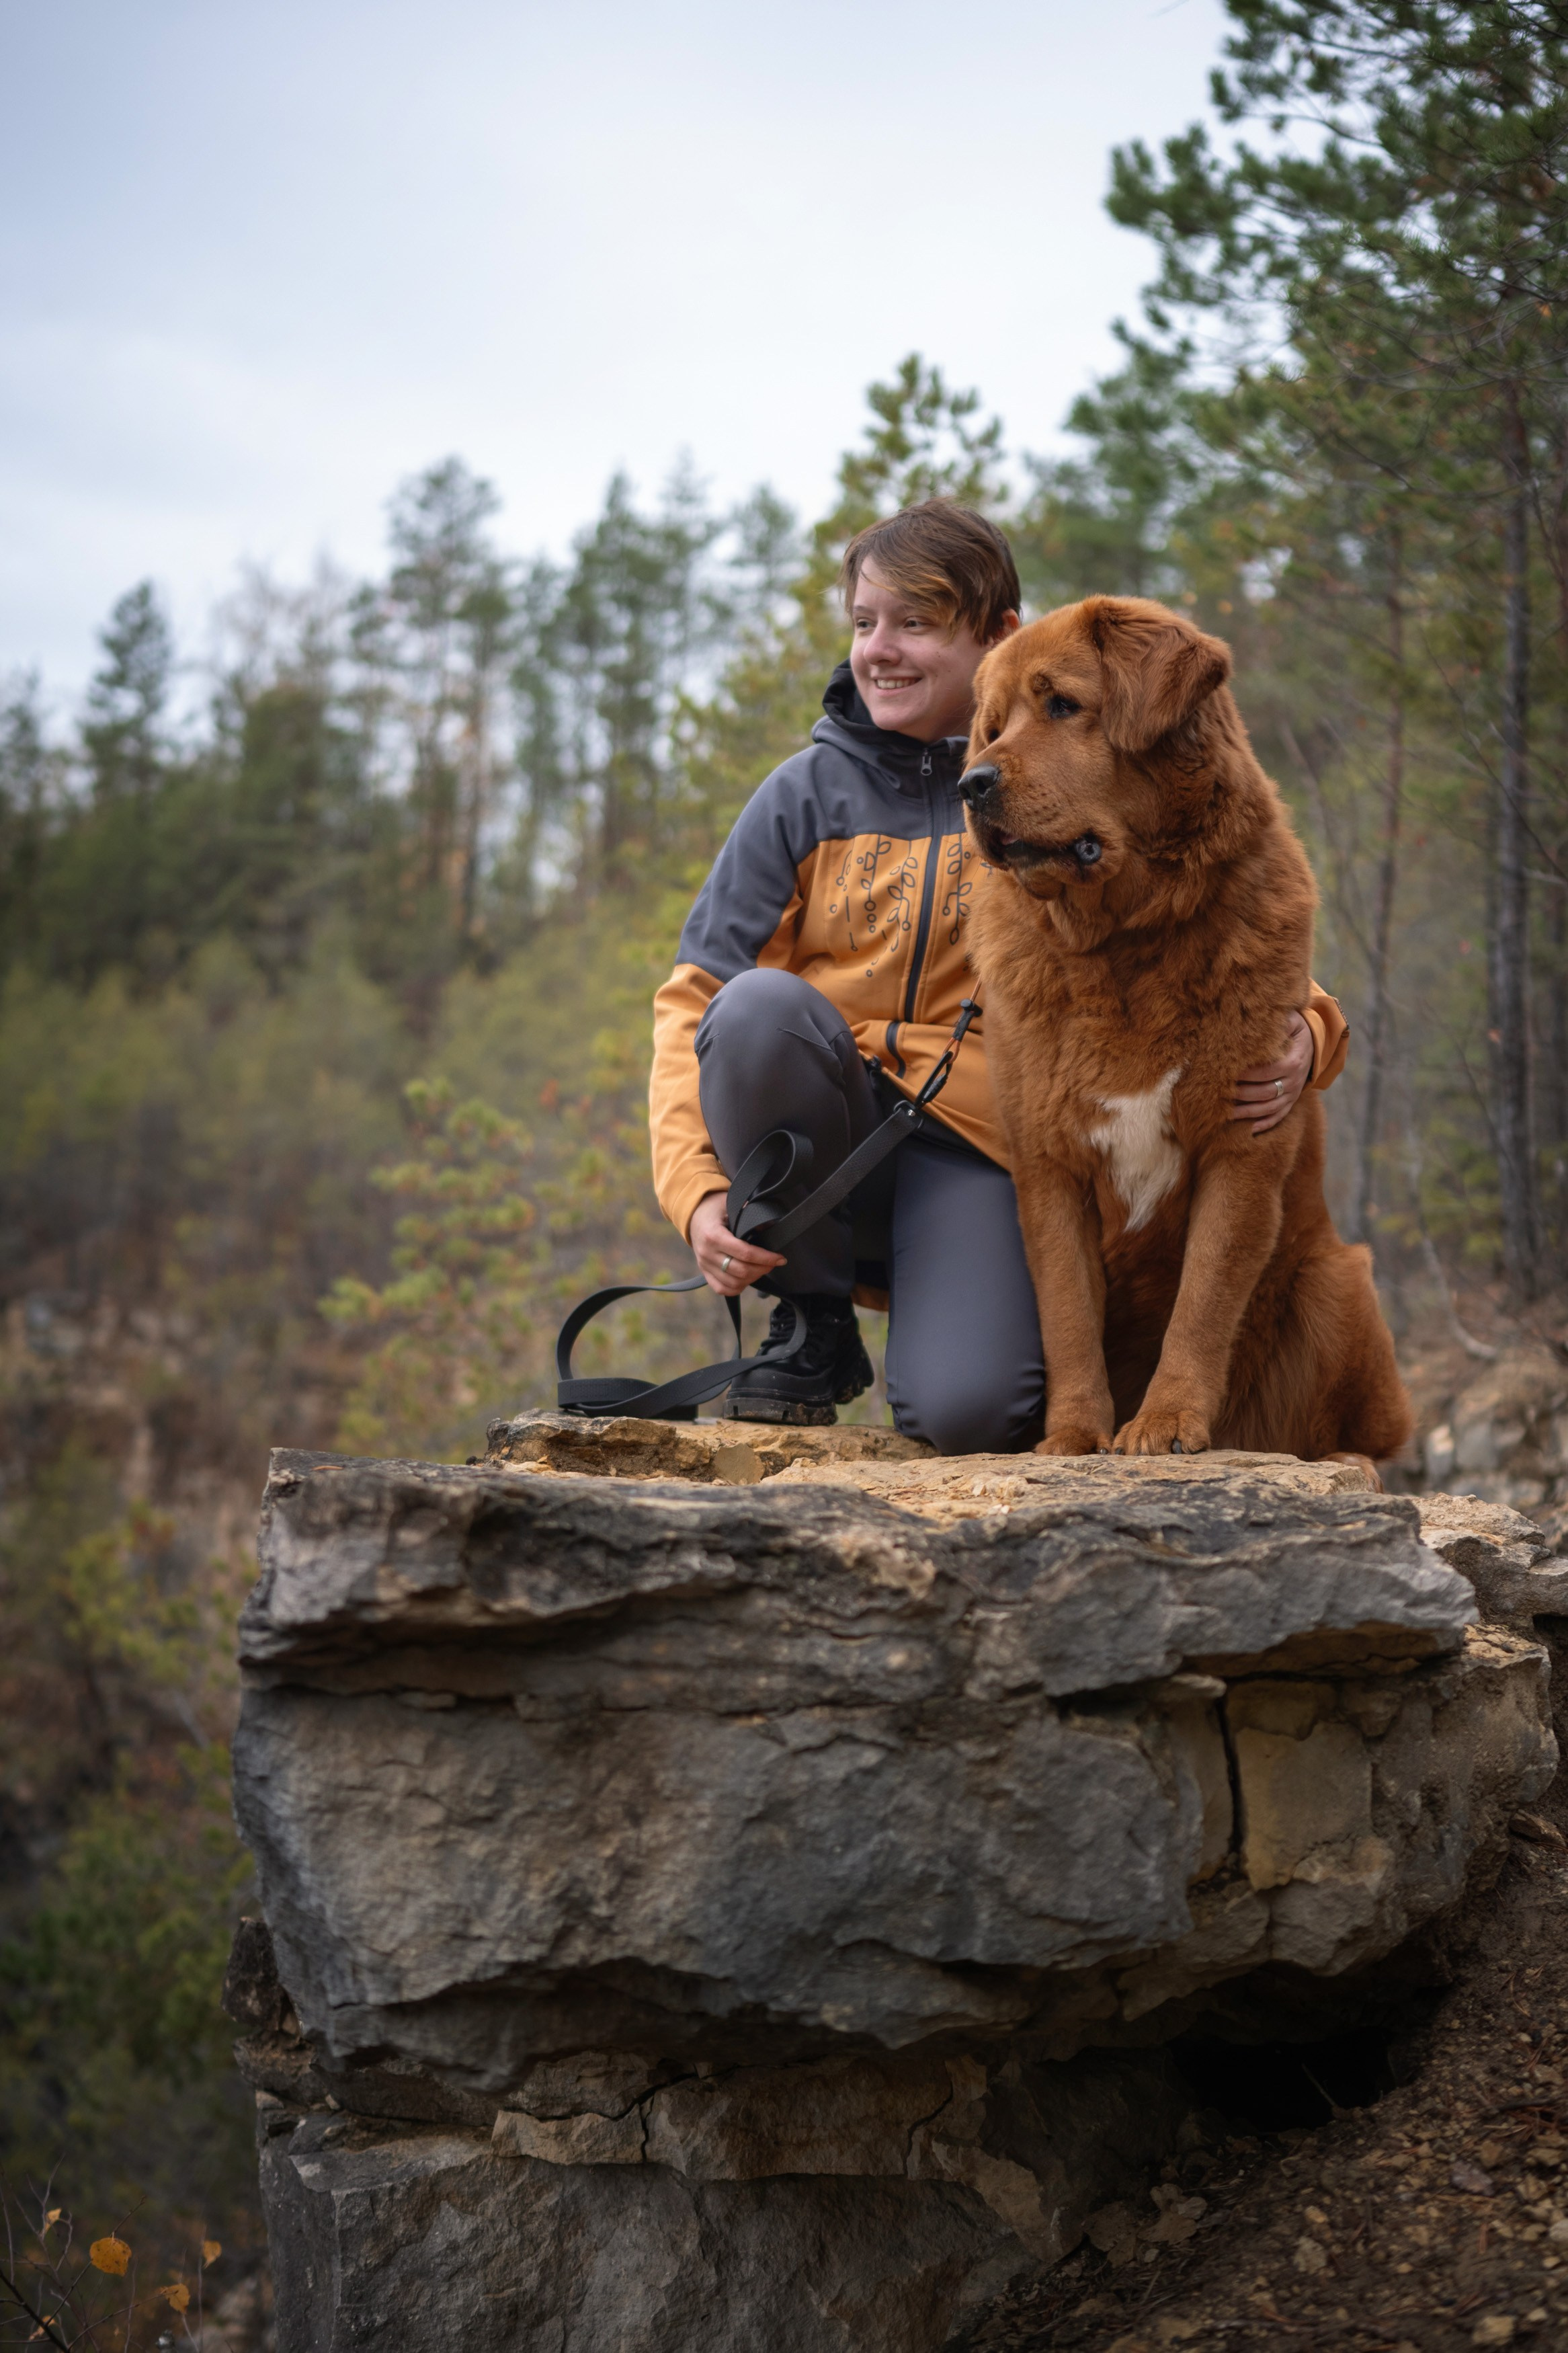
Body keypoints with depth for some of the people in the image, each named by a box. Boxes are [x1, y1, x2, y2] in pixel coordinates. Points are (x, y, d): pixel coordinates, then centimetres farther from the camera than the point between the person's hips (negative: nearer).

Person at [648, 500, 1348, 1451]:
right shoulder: (808, 793, 6)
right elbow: (696, 1003, 2)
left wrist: (1302, 1045, -22)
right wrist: (697, 1189, -15)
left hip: (977, 1159, -2)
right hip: (824, 1141, 2)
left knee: (961, 1415, -29)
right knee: (758, 1005, -30)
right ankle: (814, 1320, -8)